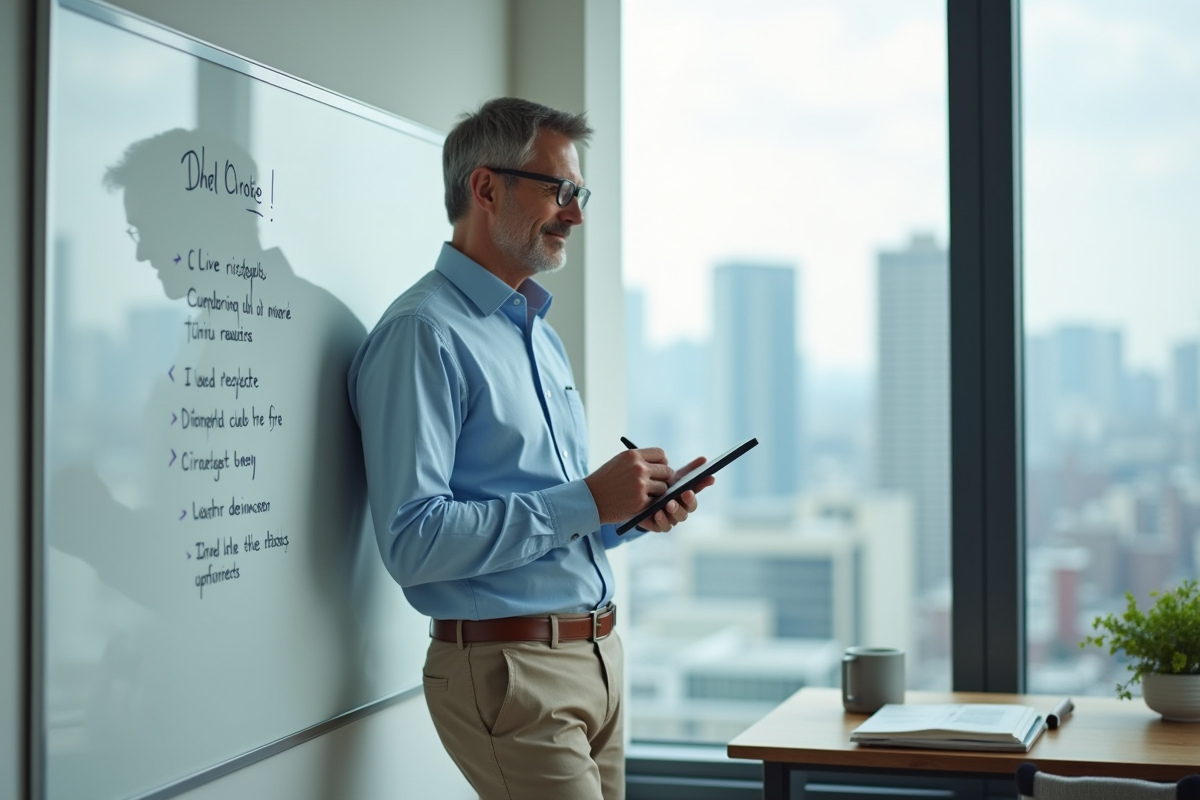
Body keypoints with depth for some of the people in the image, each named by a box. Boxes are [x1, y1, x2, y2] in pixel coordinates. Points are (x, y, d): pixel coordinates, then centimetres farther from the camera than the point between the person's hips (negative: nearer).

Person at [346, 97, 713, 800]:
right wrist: (585, 503, -21)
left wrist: (631, 509, 3)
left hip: (601, 655, 9)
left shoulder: (541, 331, 17)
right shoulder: (426, 333, -13)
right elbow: (414, 542, -23)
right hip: (507, 668, -9)